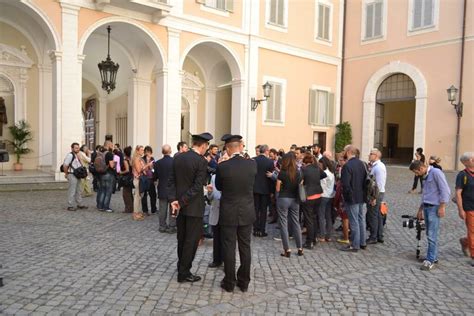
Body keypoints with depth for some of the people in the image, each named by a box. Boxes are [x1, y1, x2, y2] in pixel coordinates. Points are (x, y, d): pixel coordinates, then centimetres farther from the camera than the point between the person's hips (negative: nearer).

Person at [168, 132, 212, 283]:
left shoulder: (178, 157, 4)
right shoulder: (202, 161, -16)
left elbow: (171, 181, 1)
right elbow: (197, 187, -21)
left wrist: (173, 200, -5)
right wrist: (181, 202, -16)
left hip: (180, 205, 7)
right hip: (194, 207, -7)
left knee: (182, 239, 18)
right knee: (191, 240, 5)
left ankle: (182, 268, 31)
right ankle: (184, 273, 13)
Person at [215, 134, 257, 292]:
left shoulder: (222, 166, -15)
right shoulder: (252, 164, -7)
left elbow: (218, 187, 2)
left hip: (228, 213, -2)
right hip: (247, 213, 3)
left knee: (229, 248, 8)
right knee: (245, 247, 12)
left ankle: (229, 283, 18)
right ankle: (244, 282, 23)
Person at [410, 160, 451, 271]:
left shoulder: (436, 172, -10)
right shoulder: (426, 176, 18)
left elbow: (445, 190, -15)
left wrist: (442, 207, -16)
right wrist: (420, 209, 27)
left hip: (434, 208, -9)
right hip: (426, 207, 9)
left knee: (432, 235, -7)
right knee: (429, 234, 12)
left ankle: (430, 260, -2)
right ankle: (433, 256, 22)